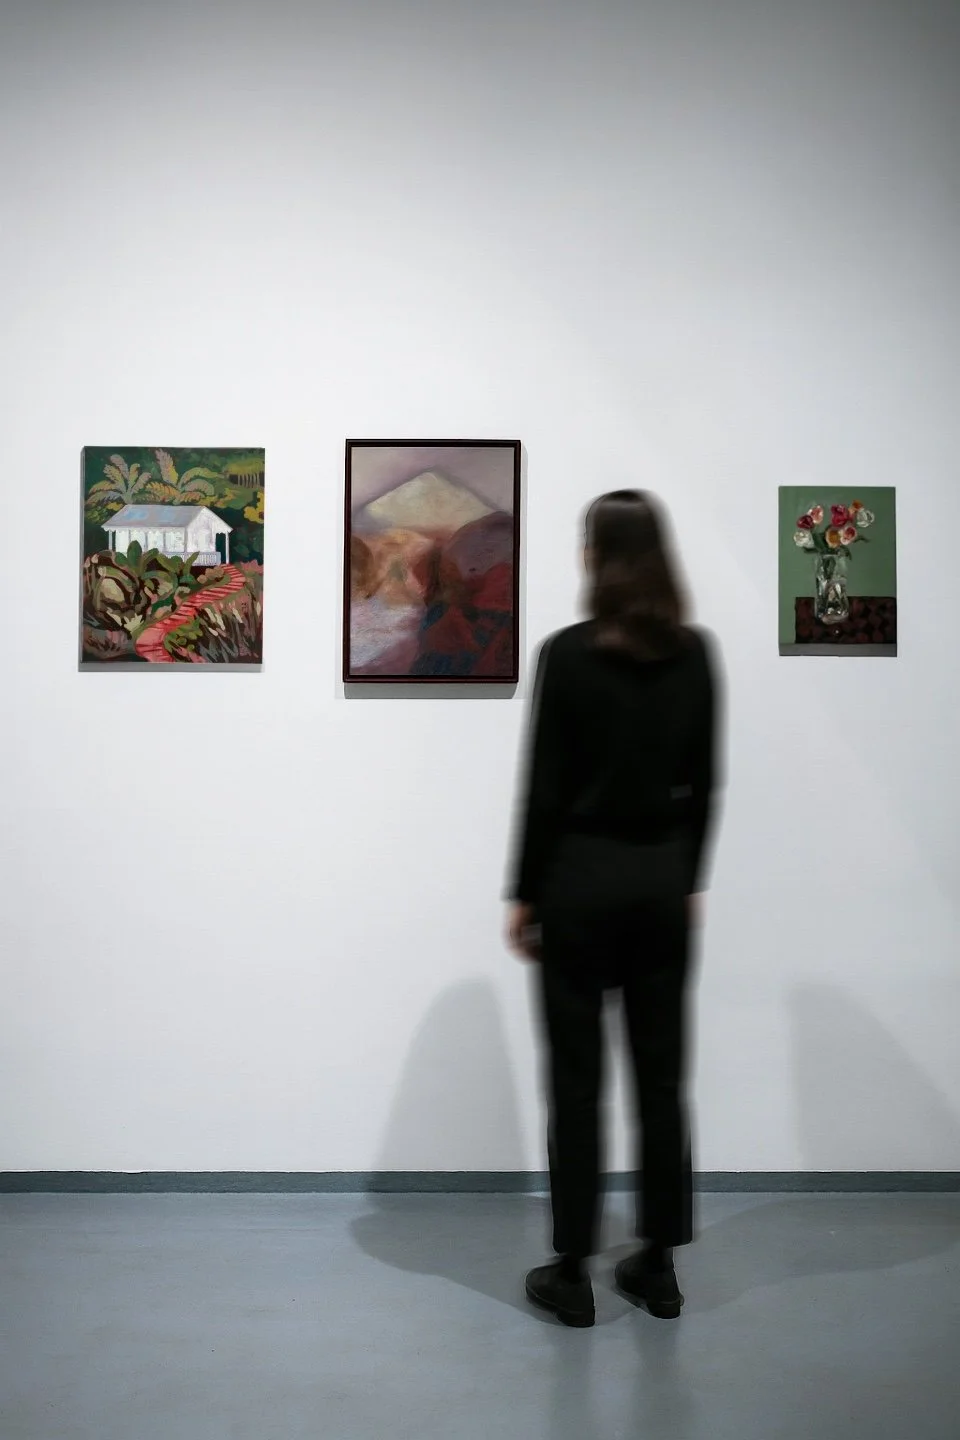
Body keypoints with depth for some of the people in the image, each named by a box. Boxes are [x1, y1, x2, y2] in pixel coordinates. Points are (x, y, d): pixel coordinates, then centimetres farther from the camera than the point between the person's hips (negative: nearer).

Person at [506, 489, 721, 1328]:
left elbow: (545, 786, -11)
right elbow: (705, 780, 6)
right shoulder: (696, 653, 2)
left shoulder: (570, 652, -12)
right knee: (662, 1073, 13)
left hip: (583, 875, -4)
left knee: (577, 1078, 5)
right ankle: (659, 1265, 24)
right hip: (664, 874, 5)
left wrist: (524, 894, -2)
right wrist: (690, 877, 15)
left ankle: (573, 1274, 17)